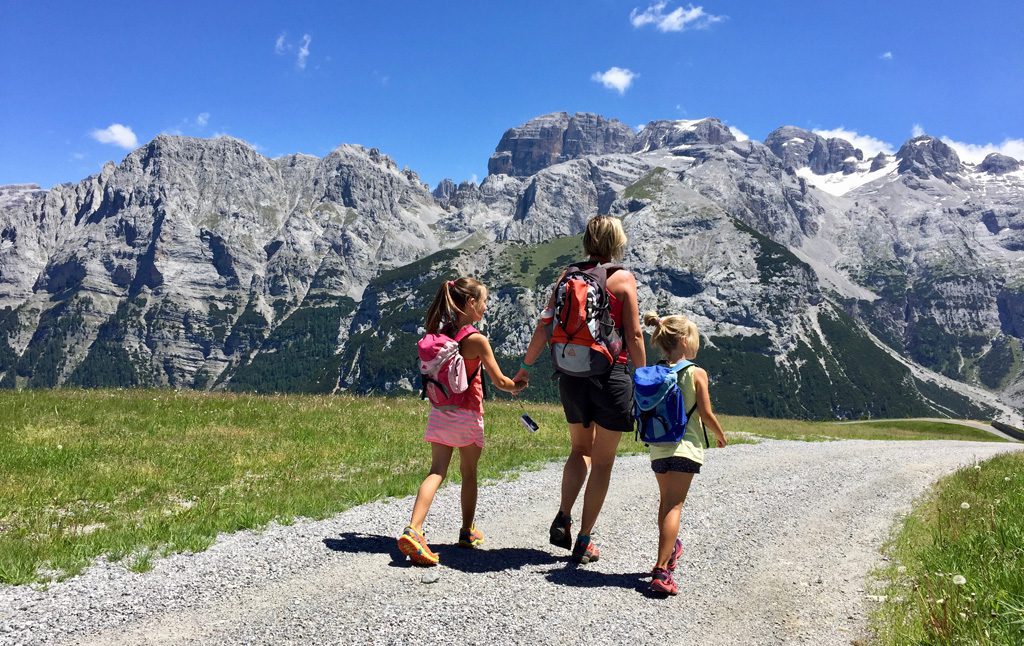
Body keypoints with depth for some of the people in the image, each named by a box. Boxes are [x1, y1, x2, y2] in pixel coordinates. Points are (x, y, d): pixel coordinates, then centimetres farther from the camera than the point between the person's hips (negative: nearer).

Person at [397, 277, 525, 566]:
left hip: (439, 411, 4)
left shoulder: (438, 332, 3)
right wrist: (517, 386, 10)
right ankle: (468, 531, 28)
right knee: (468, 474, 13)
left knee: (436, 471, -1)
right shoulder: (476, 339, -15)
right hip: (467, 413, -4)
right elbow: (500, 381, -10)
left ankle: (413, 530, -18)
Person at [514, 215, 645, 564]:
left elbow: (544, 326, 3)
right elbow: (634, 335, -9)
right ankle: (584, 541, 14)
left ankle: (563, 517, 9)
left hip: (571, 375, 4)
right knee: (602, 461, 9)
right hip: (610, 376, -4)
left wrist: (525, 366, 12)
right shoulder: (623, 278, -6)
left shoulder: (568, 275, 4)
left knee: (580, 449, 24)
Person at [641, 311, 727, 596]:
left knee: (666, 502, 21)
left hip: (658, 448, 5)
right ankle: (661, 570, -15)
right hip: (685, 447, -5)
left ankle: (670, 549, 40)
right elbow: (706, 413, -8)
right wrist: (720, 434, 10)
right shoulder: (696, 373, -8)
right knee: (674, 505, -8)